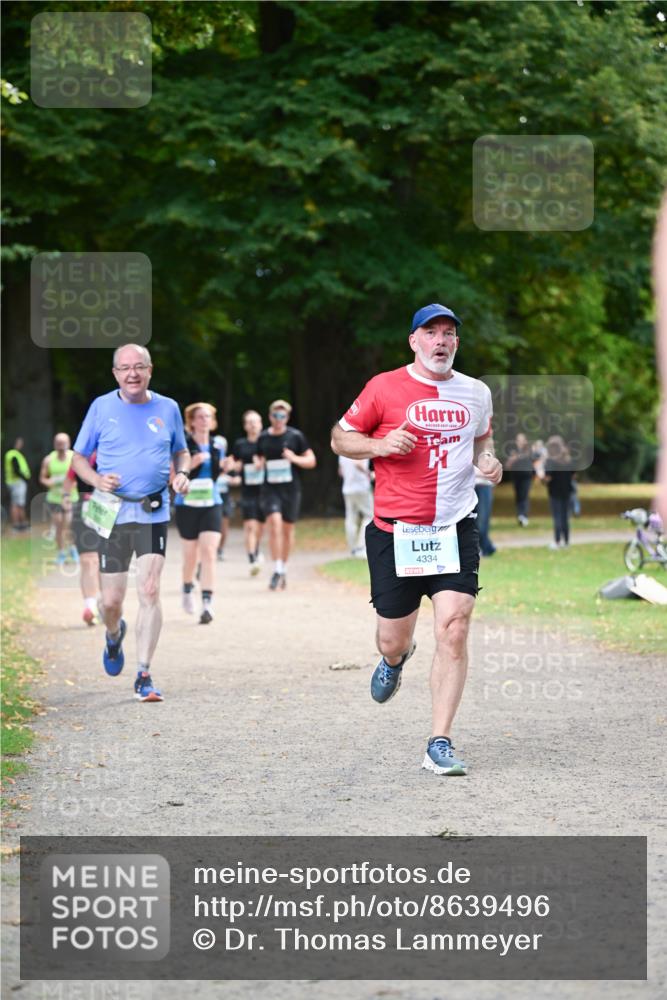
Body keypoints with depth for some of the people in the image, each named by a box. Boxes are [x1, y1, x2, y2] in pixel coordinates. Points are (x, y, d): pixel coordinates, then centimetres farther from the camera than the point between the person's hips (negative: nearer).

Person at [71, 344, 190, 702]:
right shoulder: (101, 407, 2)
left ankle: (144, 676, -7)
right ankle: (114, 635, 40)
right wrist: (97, 479, -13)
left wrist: (183, 473, -2)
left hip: (153, 513, 0)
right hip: (113, 511, 0)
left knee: (149, 592, -13)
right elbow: (78, 458, 8)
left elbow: (181, 451, 20)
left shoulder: (167, 408, 5)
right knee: (111, 601, 3)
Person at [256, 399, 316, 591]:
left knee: (288, 530, 8)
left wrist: (295, 458, -15)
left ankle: (284, 569, 25)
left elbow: (311, 461, 3)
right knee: (275, 524, -18)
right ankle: (277, 571, -17)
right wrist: (258, 462, -1)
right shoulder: (263, 438, 6)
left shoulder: (295, 436, 0)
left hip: (291, 489, 0)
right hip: (270, 488, 0)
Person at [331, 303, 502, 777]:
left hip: (455, 528, 2)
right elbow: (340, 438, 5)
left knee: (454, 632, -11)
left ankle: (440, 745, -5)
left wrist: (487, 460, 5)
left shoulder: (477, 394, 9)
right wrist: (380, 444, -14)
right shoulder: (385, 387, -2)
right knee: (393, 640, 5)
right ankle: (395, 659, 46)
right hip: (396, 532, -2)